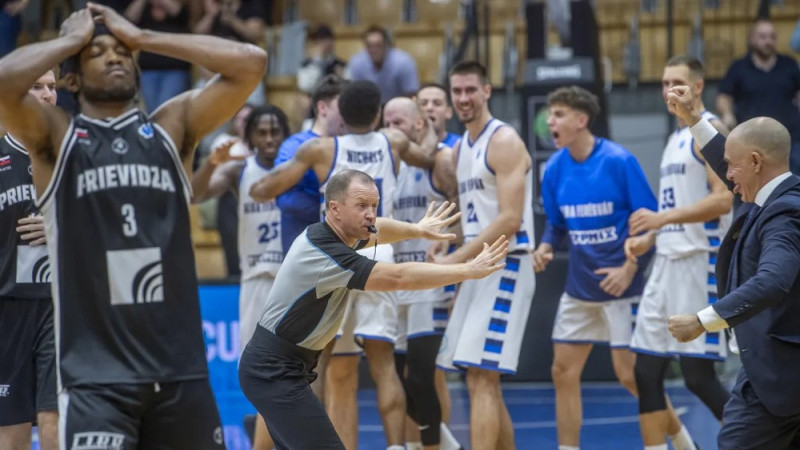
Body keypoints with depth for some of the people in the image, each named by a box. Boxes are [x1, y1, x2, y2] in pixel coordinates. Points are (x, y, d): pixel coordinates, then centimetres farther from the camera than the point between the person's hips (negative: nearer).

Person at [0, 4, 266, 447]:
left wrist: (142, 37, 2)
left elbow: (251, 63, -2)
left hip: (179, 366, 3)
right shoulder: (54, 135, 3)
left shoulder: (173, 126, 10)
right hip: (95, 373, -3)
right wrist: (71, 39, -1)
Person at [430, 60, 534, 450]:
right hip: (477, 269, 9)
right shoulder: (460, 149, 16)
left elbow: (510, 219, -19)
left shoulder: (504, 141, -11)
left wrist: (454, 260, -20)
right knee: (482, 382, 12)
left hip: (505, 268, -9)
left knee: (482, 380, -14)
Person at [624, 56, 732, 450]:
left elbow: (724, 199, -20)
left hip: (700, 263, -9)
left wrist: (662, 217, -24)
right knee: (646, 372, 5)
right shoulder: (676, 139, 19)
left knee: (698, 376, -8)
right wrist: (647, 238, 10)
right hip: (667, 261, 9)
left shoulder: (710, 131, -9)